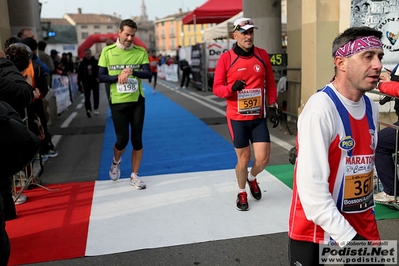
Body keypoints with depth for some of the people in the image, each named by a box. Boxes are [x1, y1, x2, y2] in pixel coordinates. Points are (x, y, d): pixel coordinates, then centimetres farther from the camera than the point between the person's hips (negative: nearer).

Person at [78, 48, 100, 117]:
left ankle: (96, 109, 26)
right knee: (87, 97, -9)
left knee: (96, 96, 9)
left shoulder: (95, 61, 0)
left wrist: (98, 78, -12)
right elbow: (79, 74, 4)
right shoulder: (82, 63, 2)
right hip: (86, 83, 0)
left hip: (95, 82, 1)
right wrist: (79, 83, 1)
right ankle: (88, 110, -15)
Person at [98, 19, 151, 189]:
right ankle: (116, 162, 35)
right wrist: (118, 77, -19)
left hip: (137, 101, 1)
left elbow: (148, 74, -9)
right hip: (118, 102, -1)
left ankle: (134, 176, 19)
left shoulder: (140, 52, 0)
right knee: (122, 139, 0)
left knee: (137, 140, 4)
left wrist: (131, 71, -26)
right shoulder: (108, 51, -2)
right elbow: (101, 77, -2)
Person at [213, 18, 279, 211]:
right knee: (243, 159, 5)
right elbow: (217, 88, -6)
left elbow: (270, 83, 9)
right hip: (237, 118, -2)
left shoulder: (262, 55, 1)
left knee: (263, 158, -1)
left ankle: (252, 178, 35)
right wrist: (232, 88, -25)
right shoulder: (226, 58, -7)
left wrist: (272, 107, 6)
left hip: (258, 117, 2)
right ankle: (242, 192, 32)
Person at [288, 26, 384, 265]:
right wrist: (348, 237, -22)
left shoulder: (372, 108, 3)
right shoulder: (320, 109, -22)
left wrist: (366, 216, 15)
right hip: (318, 234, -6)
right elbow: (311, 187, -25)